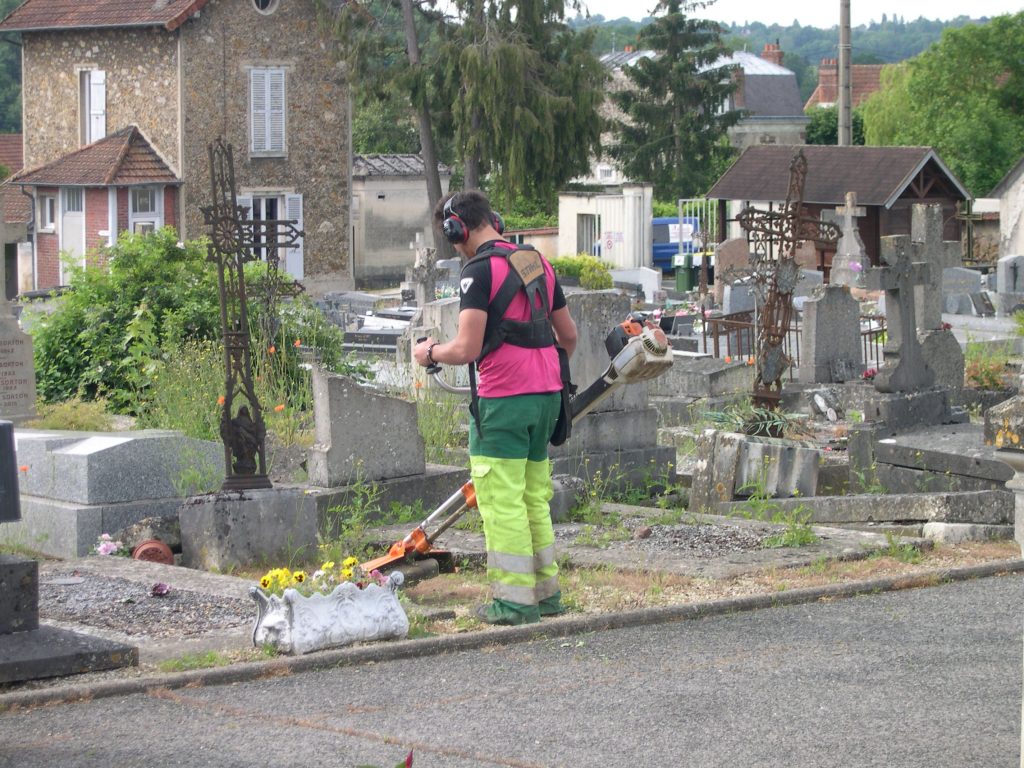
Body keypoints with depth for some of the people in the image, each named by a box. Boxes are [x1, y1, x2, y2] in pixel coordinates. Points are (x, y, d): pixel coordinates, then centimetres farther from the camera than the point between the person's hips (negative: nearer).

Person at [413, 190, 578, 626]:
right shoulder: (538, 262, 13)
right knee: (534, 499, 16)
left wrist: (430, 353, 2)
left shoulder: (479, 270, -12)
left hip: (504, 399, -8)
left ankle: (515, 601, -2)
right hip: (547, 393, 8)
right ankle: (546, 591, 19)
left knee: (502, 501, -3)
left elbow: (467, 349, -17)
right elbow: (568, 335, 20)